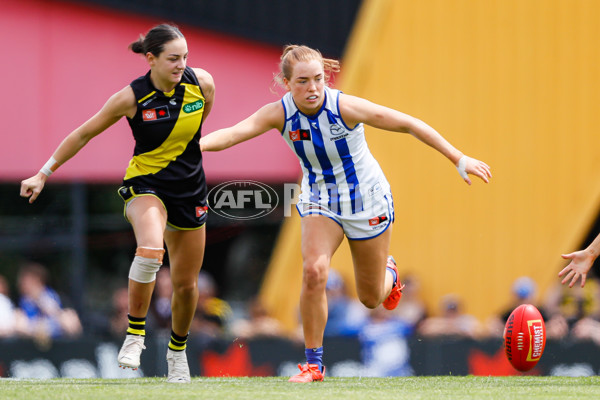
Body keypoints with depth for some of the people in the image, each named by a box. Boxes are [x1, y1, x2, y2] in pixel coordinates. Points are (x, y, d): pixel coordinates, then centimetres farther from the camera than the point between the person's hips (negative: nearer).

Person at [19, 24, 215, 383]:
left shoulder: (202, 82, -10)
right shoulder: (132, 98, -17)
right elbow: (84, 134, -6)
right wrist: (44, 174, -2)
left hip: (189, 189, 4)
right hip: (145, 182, -4)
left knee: (186, 283, 8)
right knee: (151, 249, -34)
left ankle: (178, 349, 35)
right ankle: (135, 332, -17)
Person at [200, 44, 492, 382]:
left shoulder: (345, 107, -27)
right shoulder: (280, 113, -21)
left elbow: (408, 124, -21)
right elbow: (234, 133, -36)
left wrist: (460, 160, -20)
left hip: (367, 201, -1)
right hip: (320, 201, 1)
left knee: (371, 298, 9)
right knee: (314, 271, -25)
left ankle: (388, 273, 49)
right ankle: (314, 364, -11)